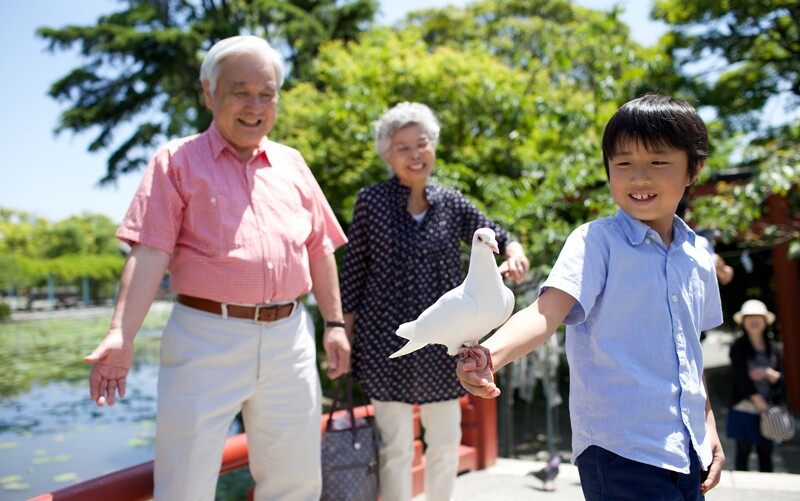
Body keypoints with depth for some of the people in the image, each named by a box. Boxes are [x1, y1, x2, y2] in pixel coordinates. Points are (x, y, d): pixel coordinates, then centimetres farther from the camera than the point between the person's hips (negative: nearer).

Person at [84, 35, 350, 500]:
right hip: (206, 339, -3)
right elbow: (150, 253, -8)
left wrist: (335, 323, 12)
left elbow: (320, 249, 16)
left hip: (289, 336, 4)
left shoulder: (292, 163, 14)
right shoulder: (178, 160, 2)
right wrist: (122, 336, -18)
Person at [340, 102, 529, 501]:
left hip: (440, 342, 3)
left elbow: (498, 239, 9)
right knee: (396, 445, 5)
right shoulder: (371, 202, -4)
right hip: (386, 342, -3)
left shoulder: (452, 204, 3)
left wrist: (514, 255, -15)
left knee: (446, 441, 12)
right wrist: (342, 333, -1)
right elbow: (352, 270, -1)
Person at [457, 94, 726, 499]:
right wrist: (492, 352, -43)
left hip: (687, 451, 6)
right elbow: (546, 313, -25)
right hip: (620, 450, -6)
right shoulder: (597, 241, -10)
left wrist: (709, 427, 20)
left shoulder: (698, 259, 9)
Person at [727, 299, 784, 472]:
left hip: (768, 408, 4)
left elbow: (780, 380, 11)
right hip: (744, 408, -4)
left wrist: (768, 373, -12)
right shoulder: (738, 347, -3)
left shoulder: (773, 348, 10)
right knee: (743, 451, -2)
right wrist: (761, 405, -11)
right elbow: (742, 379, -10)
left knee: (765, 452, 5)